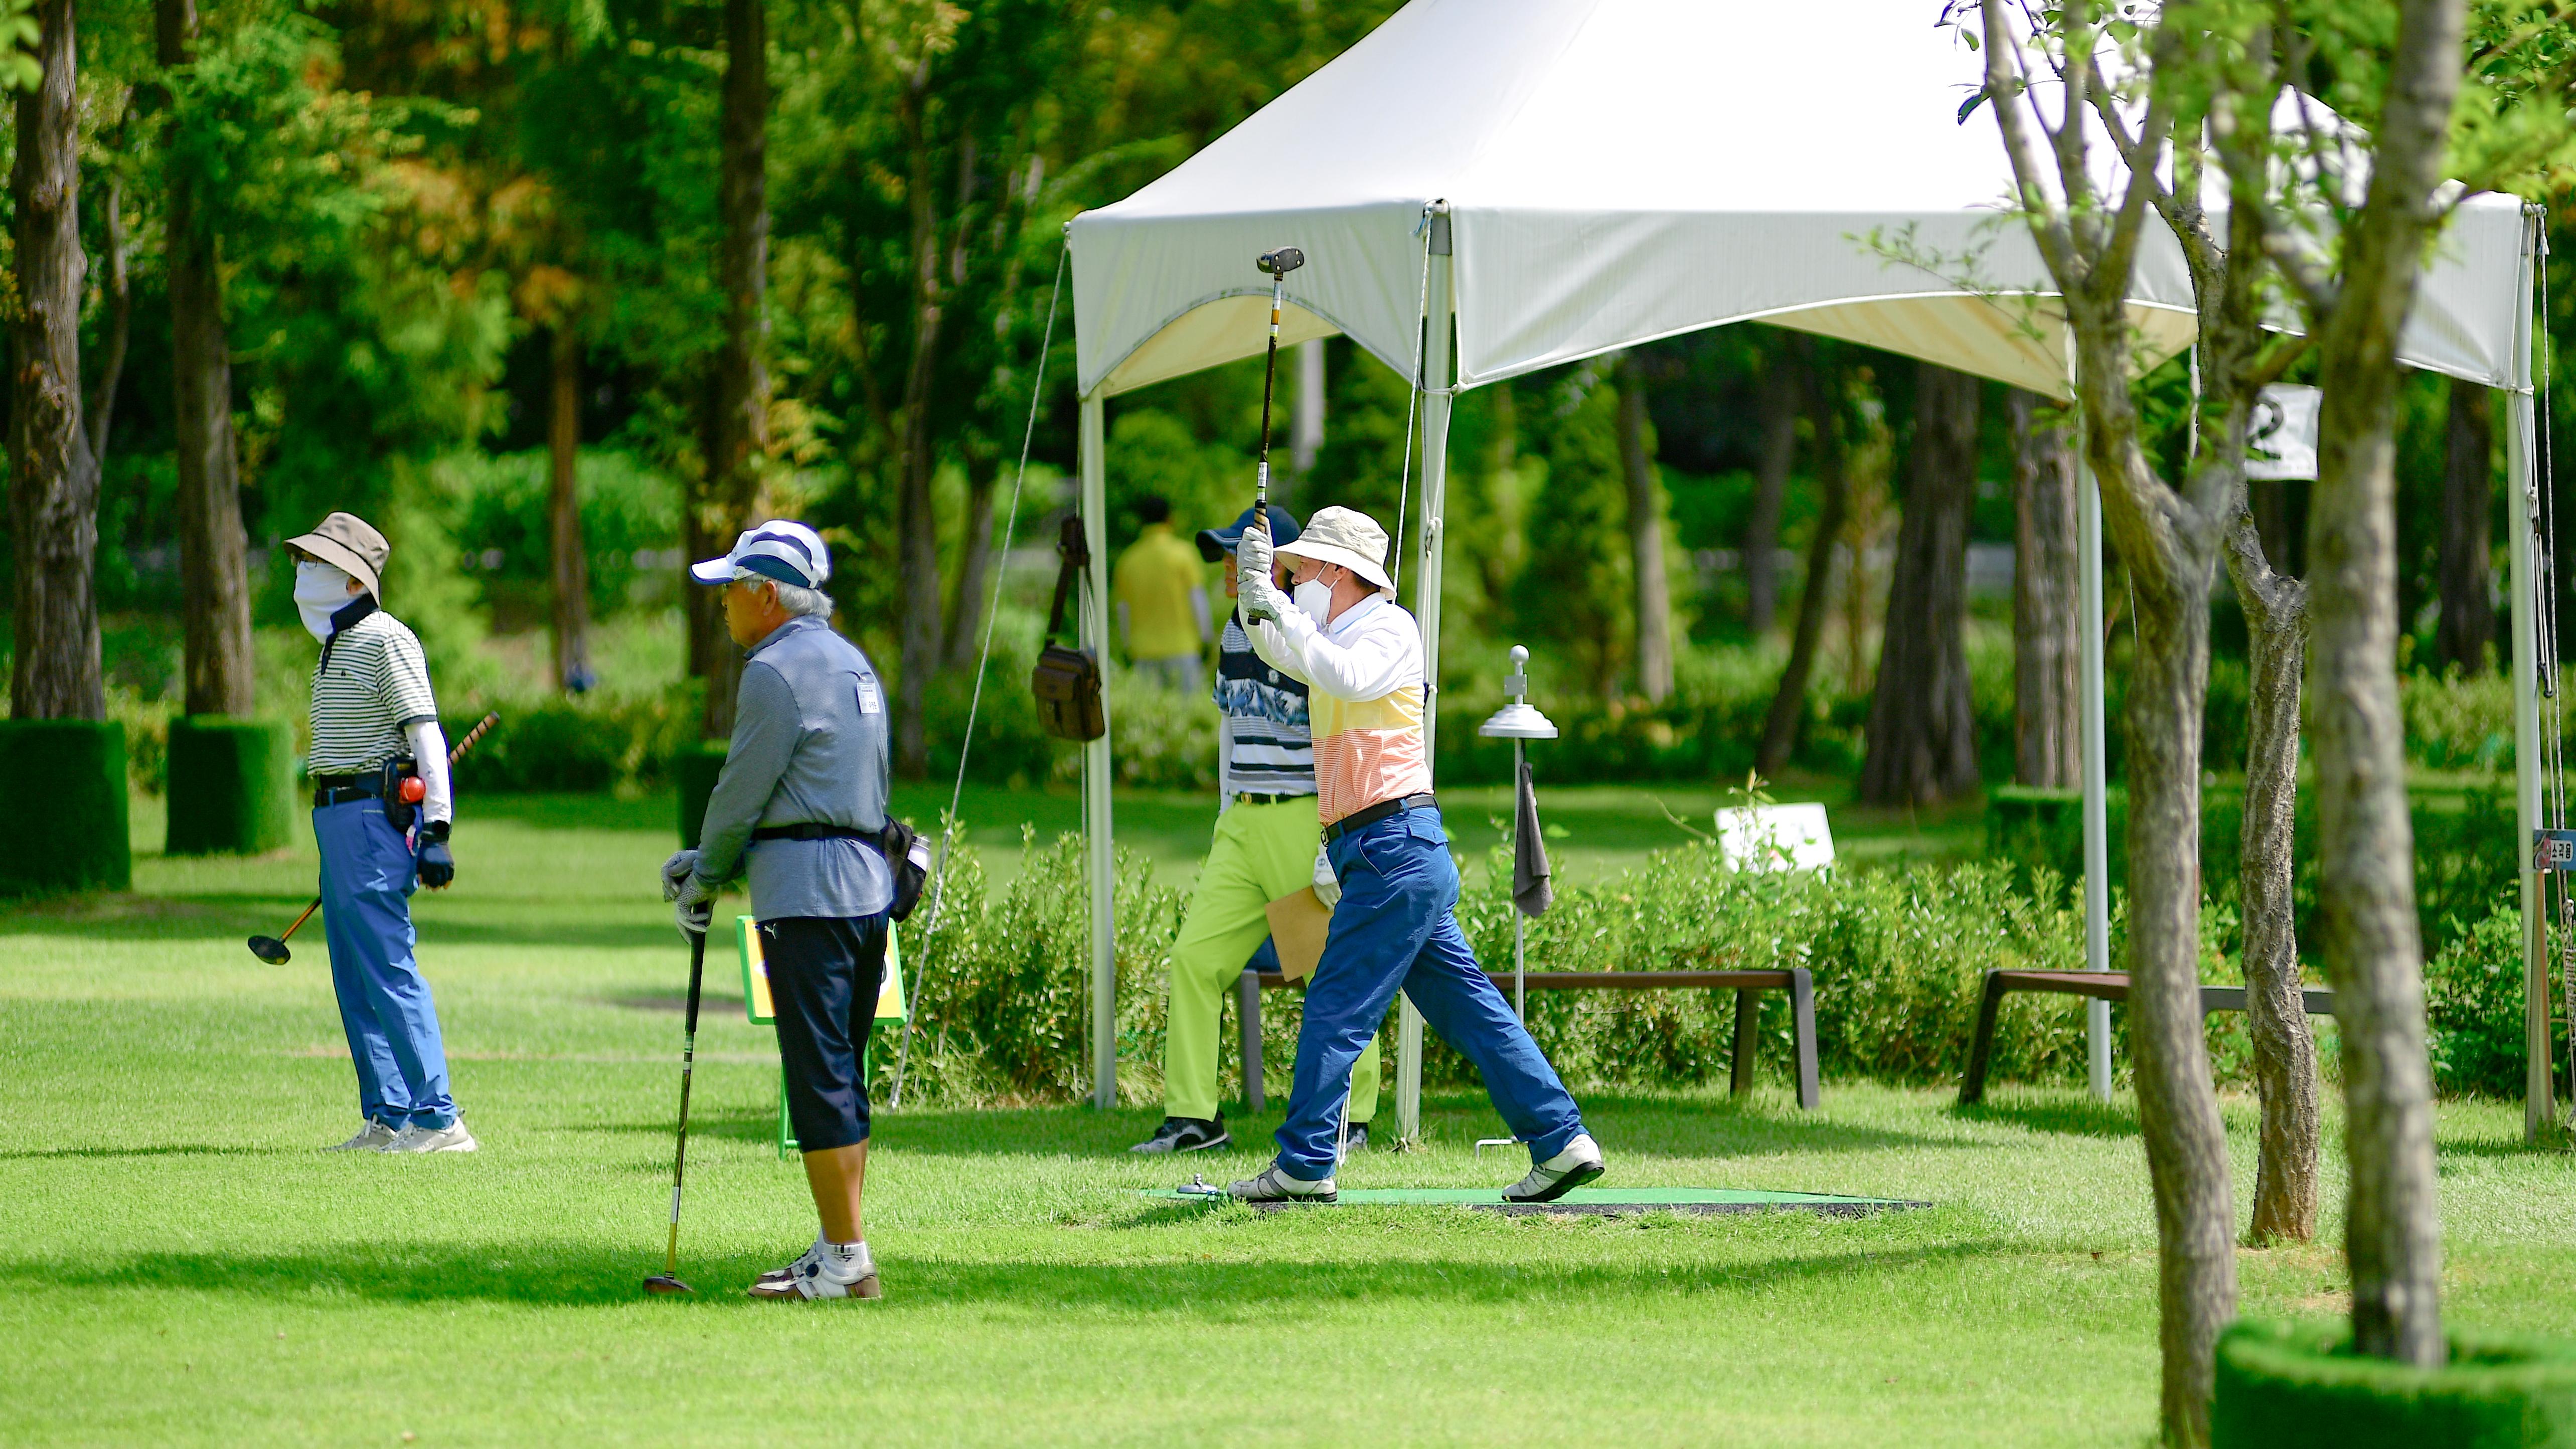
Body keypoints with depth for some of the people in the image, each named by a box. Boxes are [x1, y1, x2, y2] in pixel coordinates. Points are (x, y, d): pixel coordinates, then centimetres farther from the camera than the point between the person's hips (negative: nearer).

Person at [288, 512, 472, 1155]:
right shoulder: (336, 644, 19)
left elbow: (426, 735, -15)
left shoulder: (385, 640, -10)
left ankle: (438, 1120, -13)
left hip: (374, 812, -10)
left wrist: (436, 830, -21)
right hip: (336, 814, 10)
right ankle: (387, 1119, 11)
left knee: (390, 970, -12)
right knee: (355, 979, 9)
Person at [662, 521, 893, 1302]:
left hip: (805, 894, -9)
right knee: (840, 1073, 12)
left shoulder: (776, 671, -11)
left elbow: (741, 795, -9)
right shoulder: (854, 664, 19)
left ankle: (847, 1261, -8)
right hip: (867, 882, 9)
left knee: (819, 1077, -7)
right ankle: (837, 1250, 14)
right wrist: (710, 860, 23)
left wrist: (702, 880, 8)